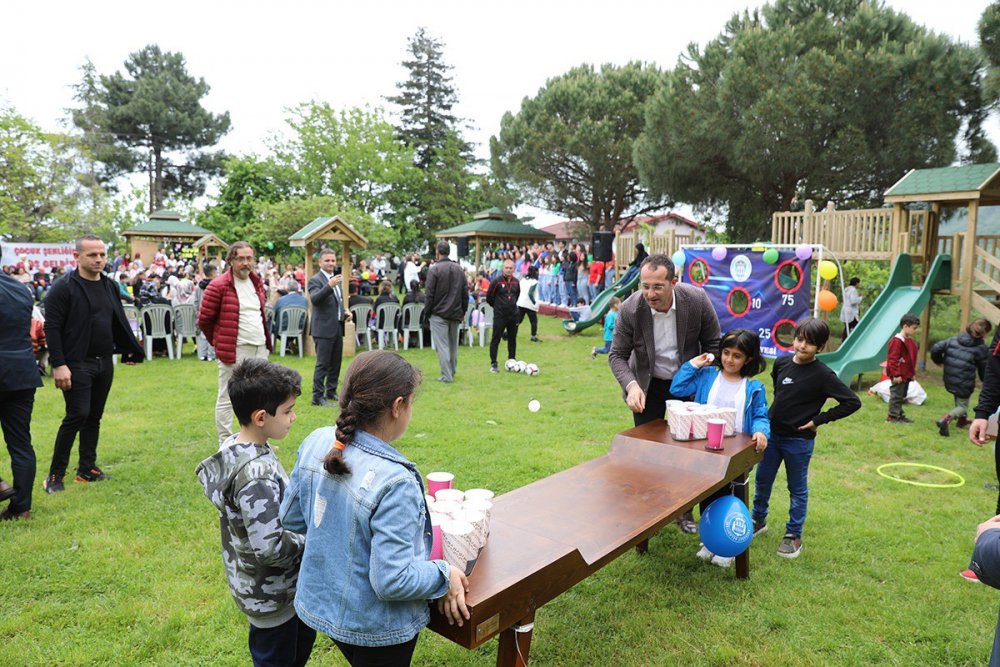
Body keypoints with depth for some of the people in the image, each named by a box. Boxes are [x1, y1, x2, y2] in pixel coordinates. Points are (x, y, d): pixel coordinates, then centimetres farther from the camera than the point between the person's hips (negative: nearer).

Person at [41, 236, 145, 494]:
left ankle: (87, 469, 22)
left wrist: (132, 350, 17)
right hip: (77, 364, -6)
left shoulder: (110, 286, 11)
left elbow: (120, 323, 18)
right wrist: (58, 364, -18)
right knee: (77, 415, -10)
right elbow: (52, 327, -13)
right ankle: (55, 474, 4)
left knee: (95, 416, 11)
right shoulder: (64, 288, -10)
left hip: (105, 364, 7)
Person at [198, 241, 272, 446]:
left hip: (260, 348, 7)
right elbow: (204, 319, -6)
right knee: (227, 398, 1)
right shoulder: (219, 286, -11)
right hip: (234, 351, -7)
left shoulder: (257, 283, 11)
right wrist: (219, 341, 3)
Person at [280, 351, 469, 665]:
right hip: (375, 627, -6)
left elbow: (291, 518, 1)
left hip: (322, 602, 6)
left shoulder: (316, 443, -12)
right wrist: (445, 575, -13)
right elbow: (392, 581, -28)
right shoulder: (394, 483, -34)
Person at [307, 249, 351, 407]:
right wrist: (329, 285, -41)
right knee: (322, 364, -5)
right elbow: (315, 299, -28)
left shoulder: (337, 279, 15)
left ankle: (331, 392, 27)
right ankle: (318, 397, 2)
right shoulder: (315, 280, -10)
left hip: (338, 328, 8)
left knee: (336, 363, 15)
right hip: (324, 329, -8)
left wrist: (345, 311, 6)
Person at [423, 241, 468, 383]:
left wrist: (427, 313, -3)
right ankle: (452, 372, 26)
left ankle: (447, 376, -2)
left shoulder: (434, 270, -12)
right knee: (453, 344, 16)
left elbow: (430, 294, -12)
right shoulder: (459, 269, 6)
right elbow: (465, 293, 9)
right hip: (455, 313, 6)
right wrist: (462, 311, 15)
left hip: (439, 314, -6)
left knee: (442, 345, -1)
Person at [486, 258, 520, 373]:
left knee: (512, 339, 11)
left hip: (513, 315, 5)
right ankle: (493, 364, 4)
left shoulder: (516, 282, 5)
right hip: (499, 316, -5)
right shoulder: (497, 281, -10)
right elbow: (489, 297, -3)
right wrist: (497, 306, 6)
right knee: (495, 339, -2)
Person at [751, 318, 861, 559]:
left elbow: (852, 402, -16)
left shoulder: (822, 374, -16)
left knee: (797, 489, 11)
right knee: (762, 481, 15)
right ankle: (758, 520, 35)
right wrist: (778, 410, 8)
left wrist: (819, 420, -15)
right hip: (771, 433, 5)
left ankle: (793, 535, 25)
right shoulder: (781, 363, -1)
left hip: (799, 440, -5)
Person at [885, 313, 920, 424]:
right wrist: (896, 374, -22)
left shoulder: (910, 341, 12)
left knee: (902, 396, 17)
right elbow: (892, 359, -21)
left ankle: (899, 415, 26)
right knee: (896, 396, -2)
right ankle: (893, 416, 6)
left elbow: (911, 359, 20)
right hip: (899, 376, -10)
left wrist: (913, 373, 20)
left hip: (906, 375, 10)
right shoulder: (897, 341, -19)